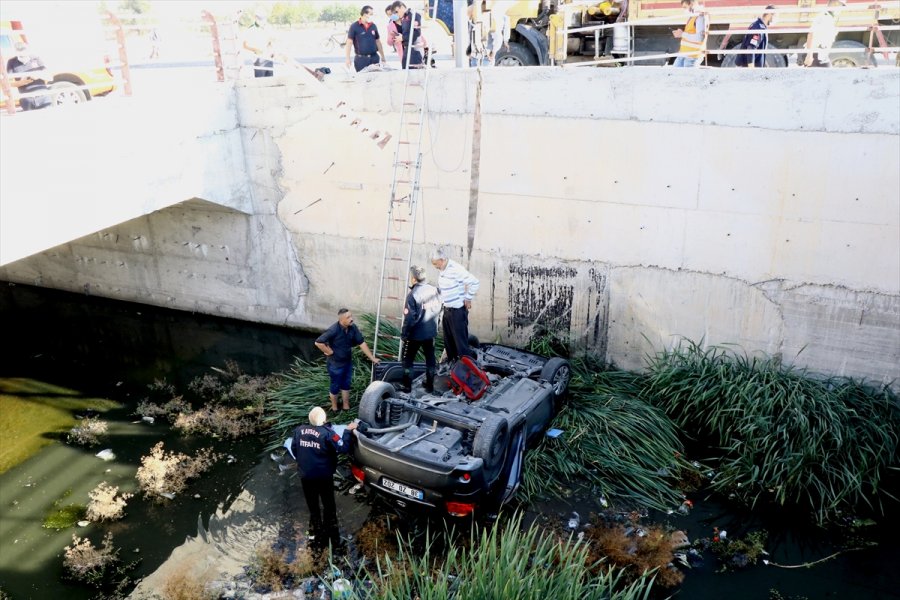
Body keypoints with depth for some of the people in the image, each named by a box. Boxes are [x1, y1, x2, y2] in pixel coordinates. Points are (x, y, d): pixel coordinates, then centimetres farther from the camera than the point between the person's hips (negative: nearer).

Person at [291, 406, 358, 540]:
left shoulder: (299, 430, -7)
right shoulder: (327, 433, -22)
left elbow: (293, 449, 6)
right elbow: (343, 448, -21)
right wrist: (348, 431, -11)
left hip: (305, 475, 4)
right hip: (324, 475, -3)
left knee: (312, 503, 23)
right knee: (328, 503, 18)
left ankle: (315, 528, 36)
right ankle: (331, 528, 31)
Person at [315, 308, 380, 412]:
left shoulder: (353, 328, -12)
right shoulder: (333, 330, -29)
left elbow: (362, 343, -5)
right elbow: (318, 342, -29)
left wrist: (372, 358, -4)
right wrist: (330, 352, -19)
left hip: (348, 362, 5)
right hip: (336, 364, -5)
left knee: (346, 385, 20)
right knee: (335, 386, 13)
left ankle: (346, 407, 37)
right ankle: (334, 408, 35)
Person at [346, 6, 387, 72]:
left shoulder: (373, 26, 9)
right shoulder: (354, 26, -3)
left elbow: (378, 42, 17)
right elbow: (349, 43, -4)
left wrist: (383, 57, 17)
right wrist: (348, 59, -11)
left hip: (374, 58, 4)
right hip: (361, 59, -4)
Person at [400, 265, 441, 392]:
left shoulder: (413, 294, -22)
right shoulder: (433, 289, -4)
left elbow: (410, 318, -21)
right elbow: (438, 309, 7)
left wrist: (403, 334, -11)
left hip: (415, 334, -5)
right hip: (430, 332, 5)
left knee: (408, 359, 12)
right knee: (430, 358, 17)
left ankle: (407, 386, 19)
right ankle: (429, 385, 25)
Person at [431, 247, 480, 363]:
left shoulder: (456, 269, -20)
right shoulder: (443, 271, 7)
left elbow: (474, 282, -24)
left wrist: (468, 298, -15)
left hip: (458, 310, -9)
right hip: (447, 310, 9)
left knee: (460, 341, -4)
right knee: (448, 341, 18)